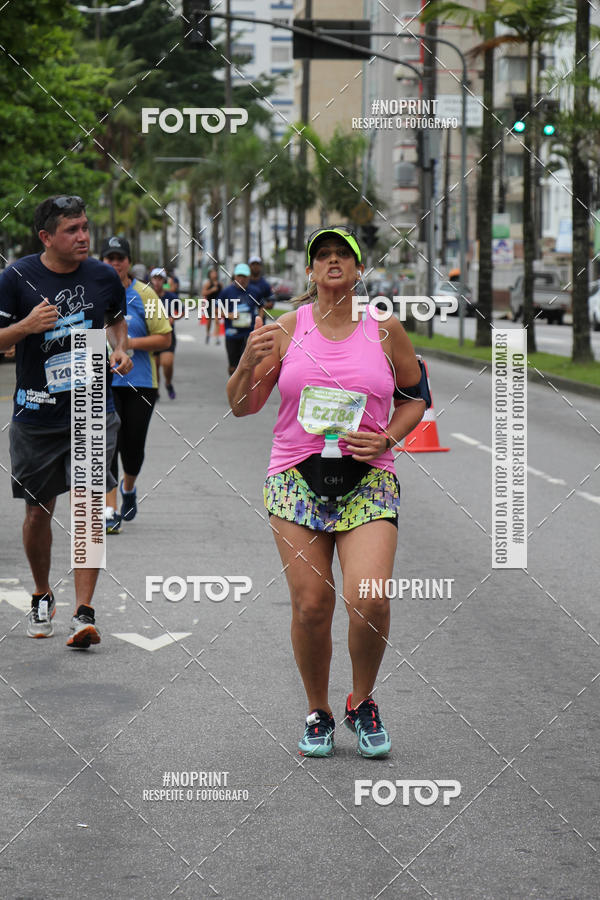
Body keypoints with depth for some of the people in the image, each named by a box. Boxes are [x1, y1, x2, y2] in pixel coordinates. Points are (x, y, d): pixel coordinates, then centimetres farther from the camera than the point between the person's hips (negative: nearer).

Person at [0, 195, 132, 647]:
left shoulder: (103, 277, 1)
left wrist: (121, 350, 2)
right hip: (37, 415, -1)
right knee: (39, 511, 10)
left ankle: (84, 611, -8)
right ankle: (42, 597, 33)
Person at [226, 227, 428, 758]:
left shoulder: (386, 331, 5)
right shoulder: (286, 329, 5)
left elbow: (415, 397, 16)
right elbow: (241, 407, 8)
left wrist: (385, 440, -1)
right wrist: (249, 363, -12)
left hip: (368, 480, -1)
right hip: (296, 476, 1)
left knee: (369, 600, -16)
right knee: (311, 605, -5)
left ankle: (363, 703, 10)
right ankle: (318, 712, 17)